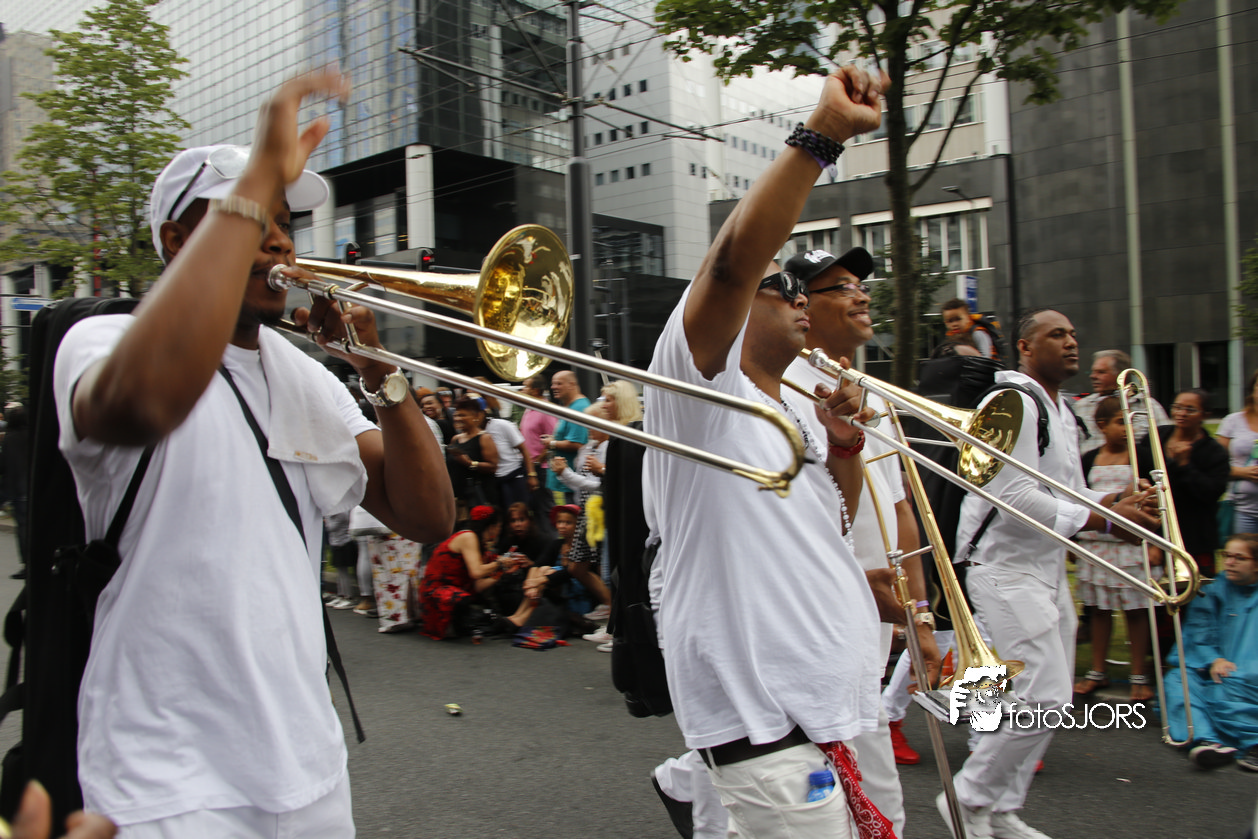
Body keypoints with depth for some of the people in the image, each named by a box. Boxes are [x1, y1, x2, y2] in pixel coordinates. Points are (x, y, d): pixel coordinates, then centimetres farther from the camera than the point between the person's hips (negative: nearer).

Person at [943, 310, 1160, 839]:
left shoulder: (1062, 409, 18)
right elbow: (1017, 497, -22)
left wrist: (1118, 502, 3)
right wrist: (1105, 520, -18)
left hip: (1047, 568, 10)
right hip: (1005, 568, -10)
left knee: (1049, 701, 12)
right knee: (1044, 699, -12)